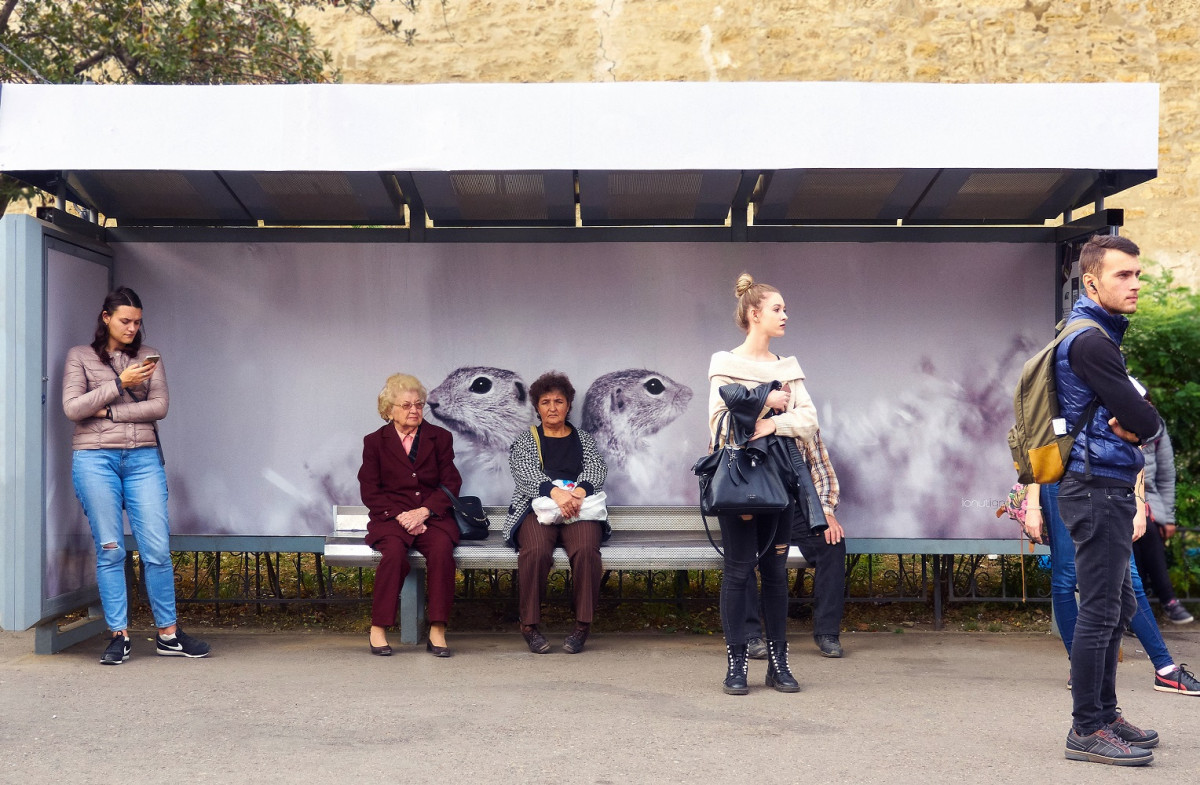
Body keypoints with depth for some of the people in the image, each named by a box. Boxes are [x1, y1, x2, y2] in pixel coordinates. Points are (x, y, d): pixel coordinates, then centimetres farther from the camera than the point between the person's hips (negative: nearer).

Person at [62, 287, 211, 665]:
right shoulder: (80, 357, 8)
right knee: (110, 549, -1)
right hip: (95, 459, -1)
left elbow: (159, 406, 1)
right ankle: (119, 635, 6)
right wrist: (119, 383, -11)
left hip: (144, 458, 2)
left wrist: (108, 412, -7)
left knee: (157, 548, -2)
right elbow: (72, 408, -4)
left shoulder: (149, 357, 13)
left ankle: (168, 633, 6)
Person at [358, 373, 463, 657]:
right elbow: (370, 491, 4)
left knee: (442, 549, -32)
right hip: (390, 517, -1)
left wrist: (423, 511, -11)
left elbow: (451, 484, 5)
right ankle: (378, 628, -24)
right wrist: (400, 515, -12)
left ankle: (437, 631, -28)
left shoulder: (440, 437, 14)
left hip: (432, 515, 1)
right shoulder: (375, 442, 12)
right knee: (394, 550, -34)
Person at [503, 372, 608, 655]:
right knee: (536, 550, -35)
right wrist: (555, 491, -24)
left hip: (579, 509, 1)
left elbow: (596, 470, 6)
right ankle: (530, 625, -23)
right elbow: (525, 472, -2)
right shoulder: (525, 441, 18)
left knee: (586, 549, -34)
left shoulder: (584, 440, 23)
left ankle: (583, 625, -24)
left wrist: (579, 491, -19)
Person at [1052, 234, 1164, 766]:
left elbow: (1133, 413, 13)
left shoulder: (1099, 336, 18)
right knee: (1100, 611, -7)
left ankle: (1103, 713, 25)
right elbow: (1147, 422, -19)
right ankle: (1087, 730, -1)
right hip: (1099, 487, -11)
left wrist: (1130, 425, -7)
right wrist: (1143, 426, 2)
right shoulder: (1090, 340, -15)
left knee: (1117, 606, 16)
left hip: (1105, 488, 11)